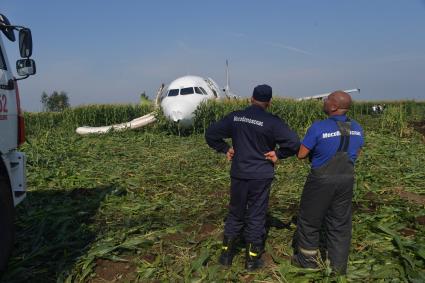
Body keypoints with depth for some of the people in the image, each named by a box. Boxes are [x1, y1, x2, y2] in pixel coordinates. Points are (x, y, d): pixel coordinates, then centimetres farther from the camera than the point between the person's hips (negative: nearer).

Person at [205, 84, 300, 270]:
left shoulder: (235, 117, 0)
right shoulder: (272, 121, -12)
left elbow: (210, 134, 5)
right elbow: (294, 143, -20)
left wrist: (225, 149, 9)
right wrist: (278, 154, -6)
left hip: (238, 175, 3)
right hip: (261, 177, -3)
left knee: (235, 213, 18)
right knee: (256, 216, 9)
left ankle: (226, 253, 26)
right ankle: (252, 259, 20)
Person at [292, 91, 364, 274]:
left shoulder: (319, 127, -21)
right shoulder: (356, 128, -1)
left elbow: (301, 154, -13)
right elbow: (356, 153, 14)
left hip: (321, 181, -5)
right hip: (346, 180, 6)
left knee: (310, 220, 14)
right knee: (340, 223, 16)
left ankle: (307, 261, 29)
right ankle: (338, 267, 27)